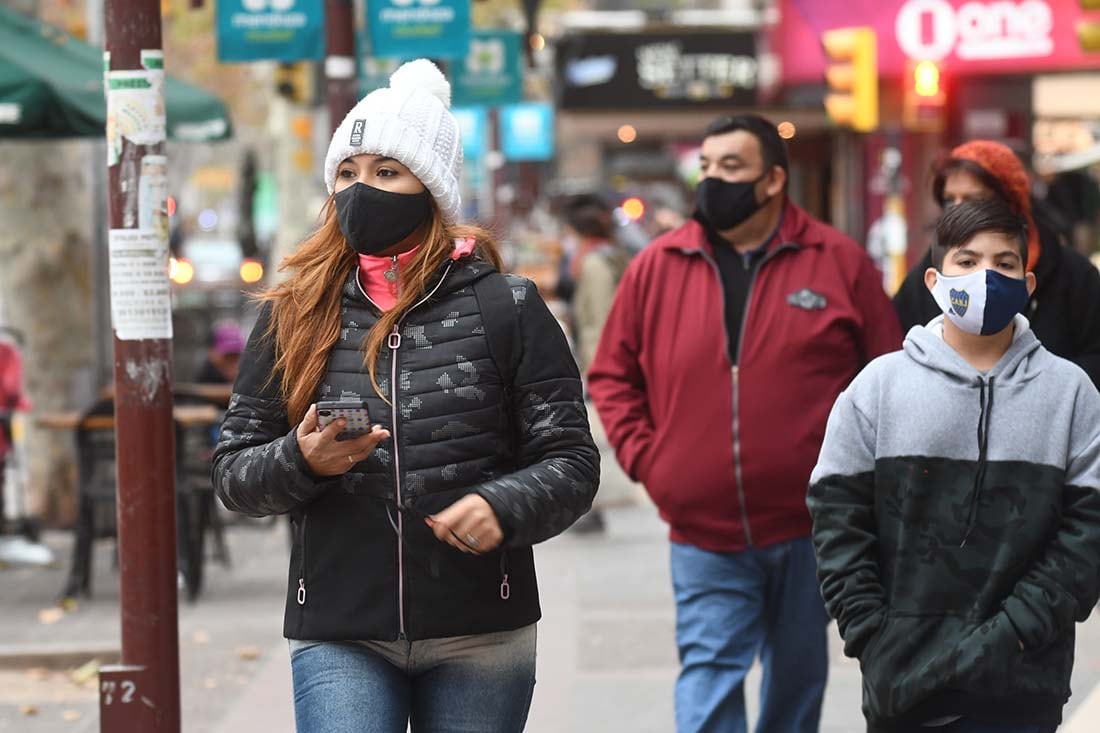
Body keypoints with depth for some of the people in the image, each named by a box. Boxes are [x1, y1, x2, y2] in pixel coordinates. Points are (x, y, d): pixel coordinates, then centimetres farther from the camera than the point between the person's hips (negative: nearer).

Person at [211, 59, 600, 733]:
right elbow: (233, 470, 8)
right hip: (339, 639, 1)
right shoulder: (293, 317, 7)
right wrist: (300, 460, -13)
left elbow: (570, 462, 0)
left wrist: (504, 507, -20)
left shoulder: (506, 310, 1)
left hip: (479, 639, 0)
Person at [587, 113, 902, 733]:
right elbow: (613, 375, 10)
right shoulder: (656, 268, 2)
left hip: (811, 524, 0)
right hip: (703, 531, 0)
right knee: (708, 680, -7)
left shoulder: (840, 263, -1)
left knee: (799, 676, 16)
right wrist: (642, 456, -2)